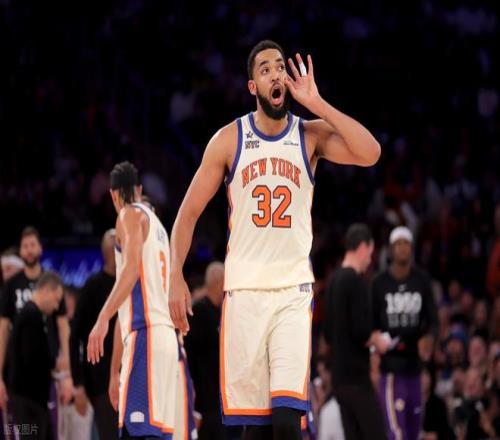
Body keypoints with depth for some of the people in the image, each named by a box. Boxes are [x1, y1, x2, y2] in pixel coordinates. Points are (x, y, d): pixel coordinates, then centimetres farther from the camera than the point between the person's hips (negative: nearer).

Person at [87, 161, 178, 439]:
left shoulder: (131, 215, 0)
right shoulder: (156, 223, 25)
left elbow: (132, 268, -16)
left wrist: (103, 319, -25)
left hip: (145, 333, -9)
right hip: (164, 331, 9)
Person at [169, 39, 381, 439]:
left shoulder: (311, 135, 2)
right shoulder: (229, 140, 2)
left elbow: (370, 154, -16)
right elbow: (189, 212, 6)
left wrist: (317, 104, -15)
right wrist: (176, 278, -4)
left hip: (294, 291, -1)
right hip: (243, 290, 1)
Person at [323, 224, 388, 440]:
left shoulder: (335, 281, 13)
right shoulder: (356, 282, -13)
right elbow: (361, 331, -20)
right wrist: (377, 341, -1)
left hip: (339, 376, 8)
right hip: (356, 376, -8)